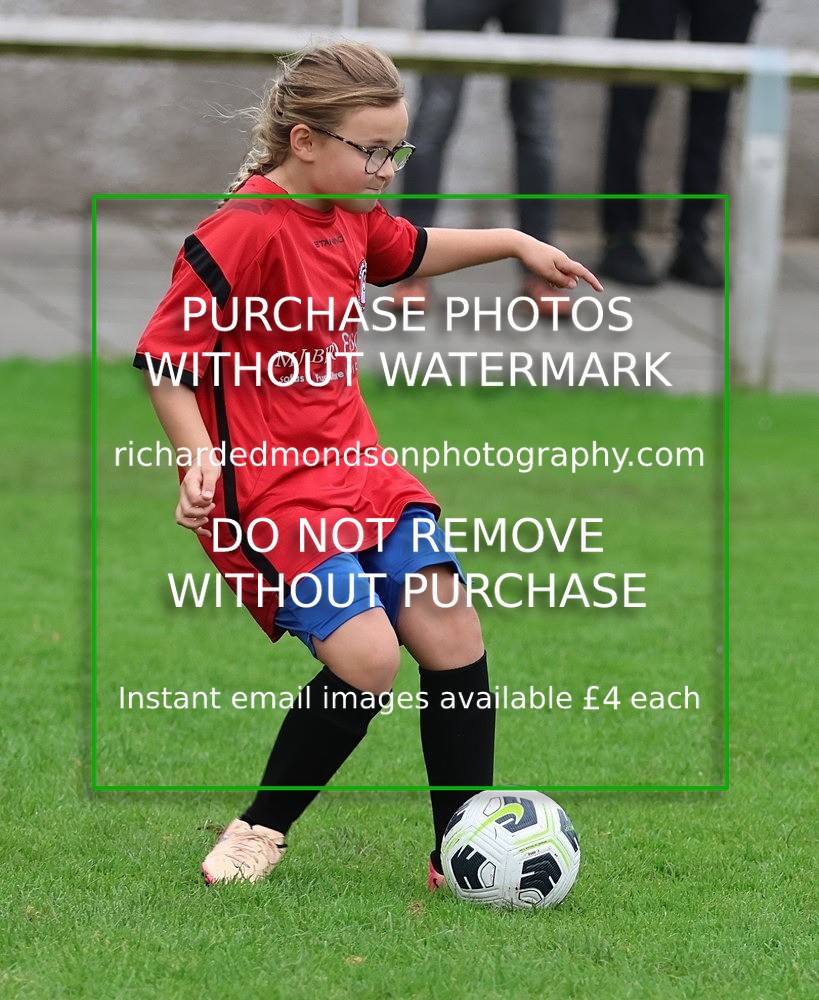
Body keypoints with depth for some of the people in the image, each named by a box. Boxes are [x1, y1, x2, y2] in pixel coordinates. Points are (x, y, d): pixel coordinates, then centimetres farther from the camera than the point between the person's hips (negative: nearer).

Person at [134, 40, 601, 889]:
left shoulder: (349, 216, 8)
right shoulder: (244, 232, -19)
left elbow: (409, 251, 34)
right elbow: (163, 355, -16)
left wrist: (512, 243, 31)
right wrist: (199, 457, -27)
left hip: (356, 469, 9)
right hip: (267, 489, -9)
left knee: (451, 630, -3)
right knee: (367, 656, -22)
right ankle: (259, 833, 0)